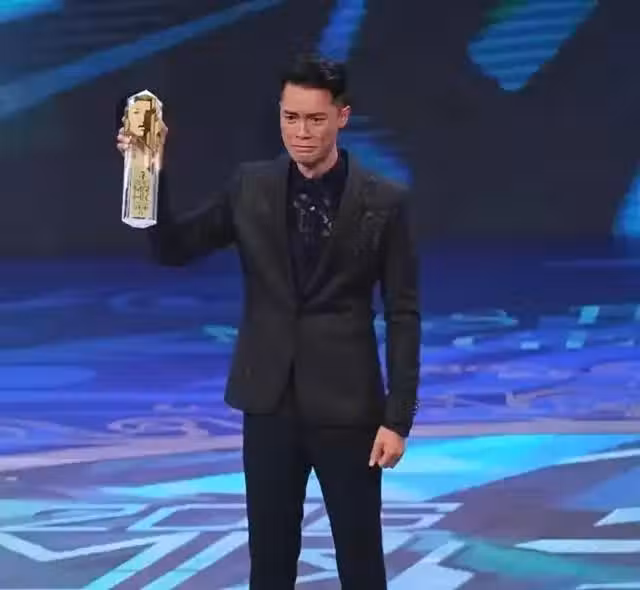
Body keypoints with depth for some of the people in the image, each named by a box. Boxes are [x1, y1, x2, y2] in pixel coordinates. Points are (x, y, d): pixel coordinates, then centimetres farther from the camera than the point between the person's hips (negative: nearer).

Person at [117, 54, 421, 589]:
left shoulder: (383, 202, -6)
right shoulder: (250, 187, 2)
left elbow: (403, 316, -5)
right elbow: (172, 250, 4)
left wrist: (398, 418, -9)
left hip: (346, 404, -2)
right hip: (269, 400, 3)